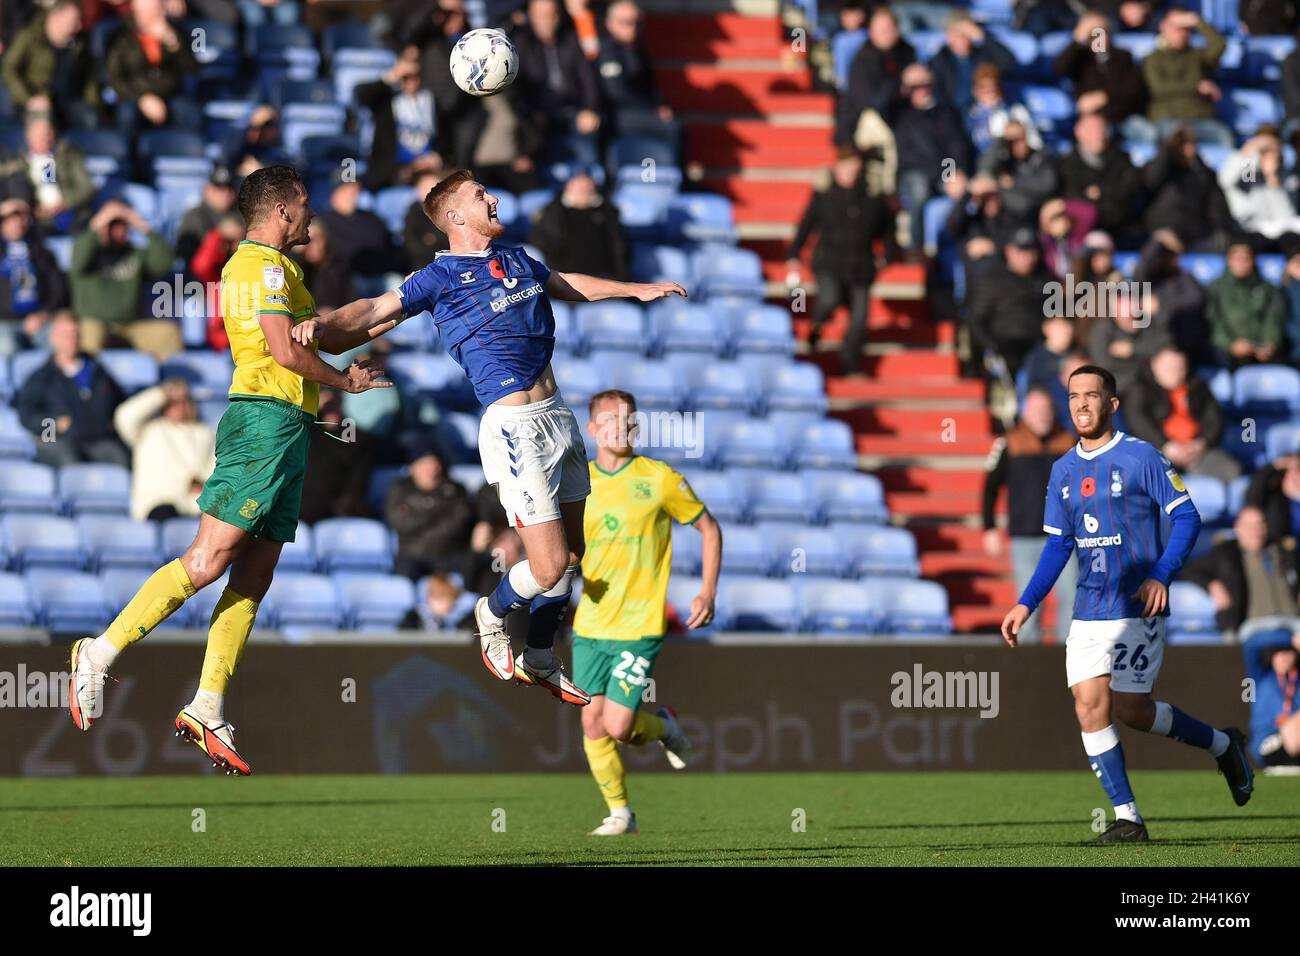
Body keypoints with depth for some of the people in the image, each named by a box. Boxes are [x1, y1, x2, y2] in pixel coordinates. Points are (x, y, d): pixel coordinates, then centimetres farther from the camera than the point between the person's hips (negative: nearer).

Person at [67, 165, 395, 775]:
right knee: (208, 559, -14)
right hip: (267, 420, -10)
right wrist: (344, 381, -2)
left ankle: (207, 709, 0)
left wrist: (392, 316, 28)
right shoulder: (268, 266, -7)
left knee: (254, 577, 3)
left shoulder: (252, 264, 25)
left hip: (282, 429, 10)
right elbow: (286, 351, -17)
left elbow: (327, 337, 32)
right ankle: (100, 653, -12)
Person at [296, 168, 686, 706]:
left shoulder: (516, 259, 15)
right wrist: (323, 323, -31)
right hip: (514, 425, -8)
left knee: (572, 551, 12)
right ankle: (492, 613, 20)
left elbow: (568, 286, 32)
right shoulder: (442, 277, -6)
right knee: (549, 566, -12)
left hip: (557, 414, 8)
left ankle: (538, 660, 30)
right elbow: (378, 309, -14)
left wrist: (636, 289, 40)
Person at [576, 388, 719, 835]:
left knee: (617, 727, -11)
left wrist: (708, 593, -2)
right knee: (592, 725, 1)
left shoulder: (660, 479, -5)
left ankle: (661, 726, 23)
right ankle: (620, 812, 19)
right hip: (590, 625, 3)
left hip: (639, 627, -3)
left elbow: (709, 528, 6)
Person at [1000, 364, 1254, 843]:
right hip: (1088, 611, 6)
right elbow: (1058, 544, 17)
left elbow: (1187, 516, -7)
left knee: (1129, 709, -8)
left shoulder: (1140, 457, -7)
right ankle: (1126, 816, 0)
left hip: (1137, 607, -6)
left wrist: (1160, 575, -19)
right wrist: (1025, 605, 9)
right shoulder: (1064, 470, 10)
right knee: (1089, 705, -6)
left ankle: (1222, 745, 17)